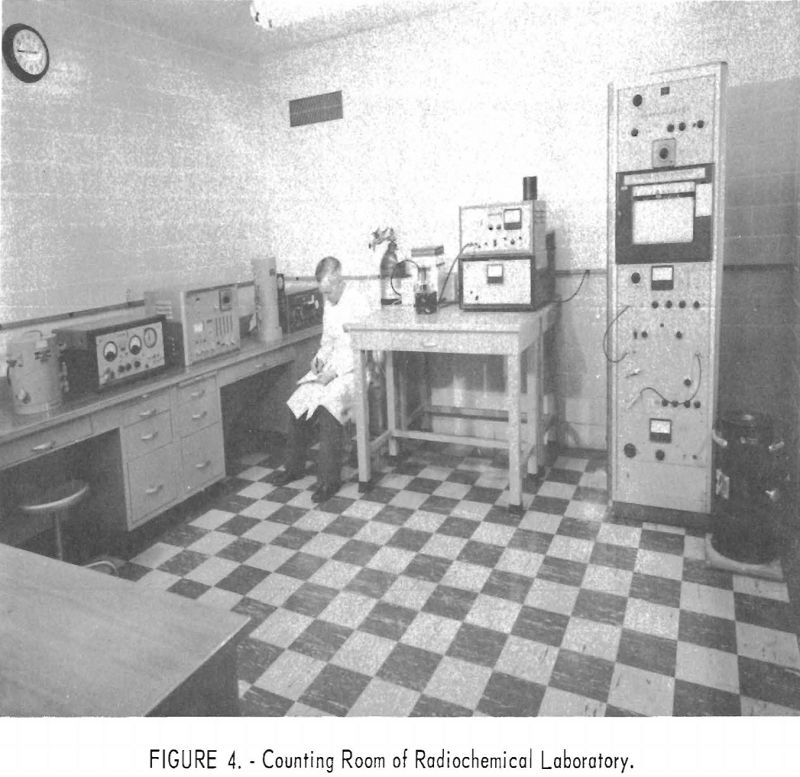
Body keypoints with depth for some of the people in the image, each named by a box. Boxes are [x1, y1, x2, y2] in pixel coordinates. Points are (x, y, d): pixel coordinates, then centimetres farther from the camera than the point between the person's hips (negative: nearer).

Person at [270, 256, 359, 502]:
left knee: (327, 407, -31)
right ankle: (294, 466, 10)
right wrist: (320, 356, 2)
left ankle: (329, 478, -21)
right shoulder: (329, 303, 10)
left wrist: (335, 372, -23)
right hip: (330, 366, 8)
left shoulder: (358, 304, -15)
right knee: (297, 403, -8)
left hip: (353, 369, -8)